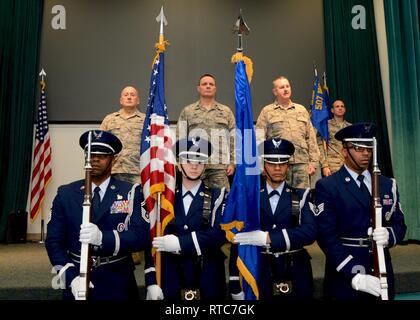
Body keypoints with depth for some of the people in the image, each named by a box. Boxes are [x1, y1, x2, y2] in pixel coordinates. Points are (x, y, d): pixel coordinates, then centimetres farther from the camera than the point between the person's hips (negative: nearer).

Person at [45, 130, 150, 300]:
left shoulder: (131, 193, -5)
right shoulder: (65, 194, 1)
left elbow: (142, 236, -14)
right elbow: (54, 241, -1)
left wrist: (103, 237, -29)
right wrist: (70, 276, -15)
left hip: (117, 284, 0)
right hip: (77, 283, 1)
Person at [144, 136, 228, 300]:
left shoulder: (218, 197, -4)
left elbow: (220, 234, -17)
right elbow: (153, 241, 1)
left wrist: (180, 243, -19)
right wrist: (151, 282, -5)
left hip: (208, 285, -1)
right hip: (170, 284, 2)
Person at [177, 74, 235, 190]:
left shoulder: (226, 111, 13)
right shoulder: (187, 111, 10)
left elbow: (233, 138, 10)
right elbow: (180, 139, 7)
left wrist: (232, 163, 2)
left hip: (220, 166, 1)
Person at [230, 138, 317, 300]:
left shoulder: (301, 197, -2)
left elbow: (310, 232, -18)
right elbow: (238, 241, -2)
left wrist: (267, 238, -27)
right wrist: (235, 286, -5)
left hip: (296, 282, 0)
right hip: (261, 281, 0)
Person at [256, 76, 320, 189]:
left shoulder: (302, 110, 17)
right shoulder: (267, 111, 6)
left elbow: (311, 138, 14)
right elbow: (259, 139, 0)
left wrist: (313, 162, 7)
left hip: (302, 162, 3)